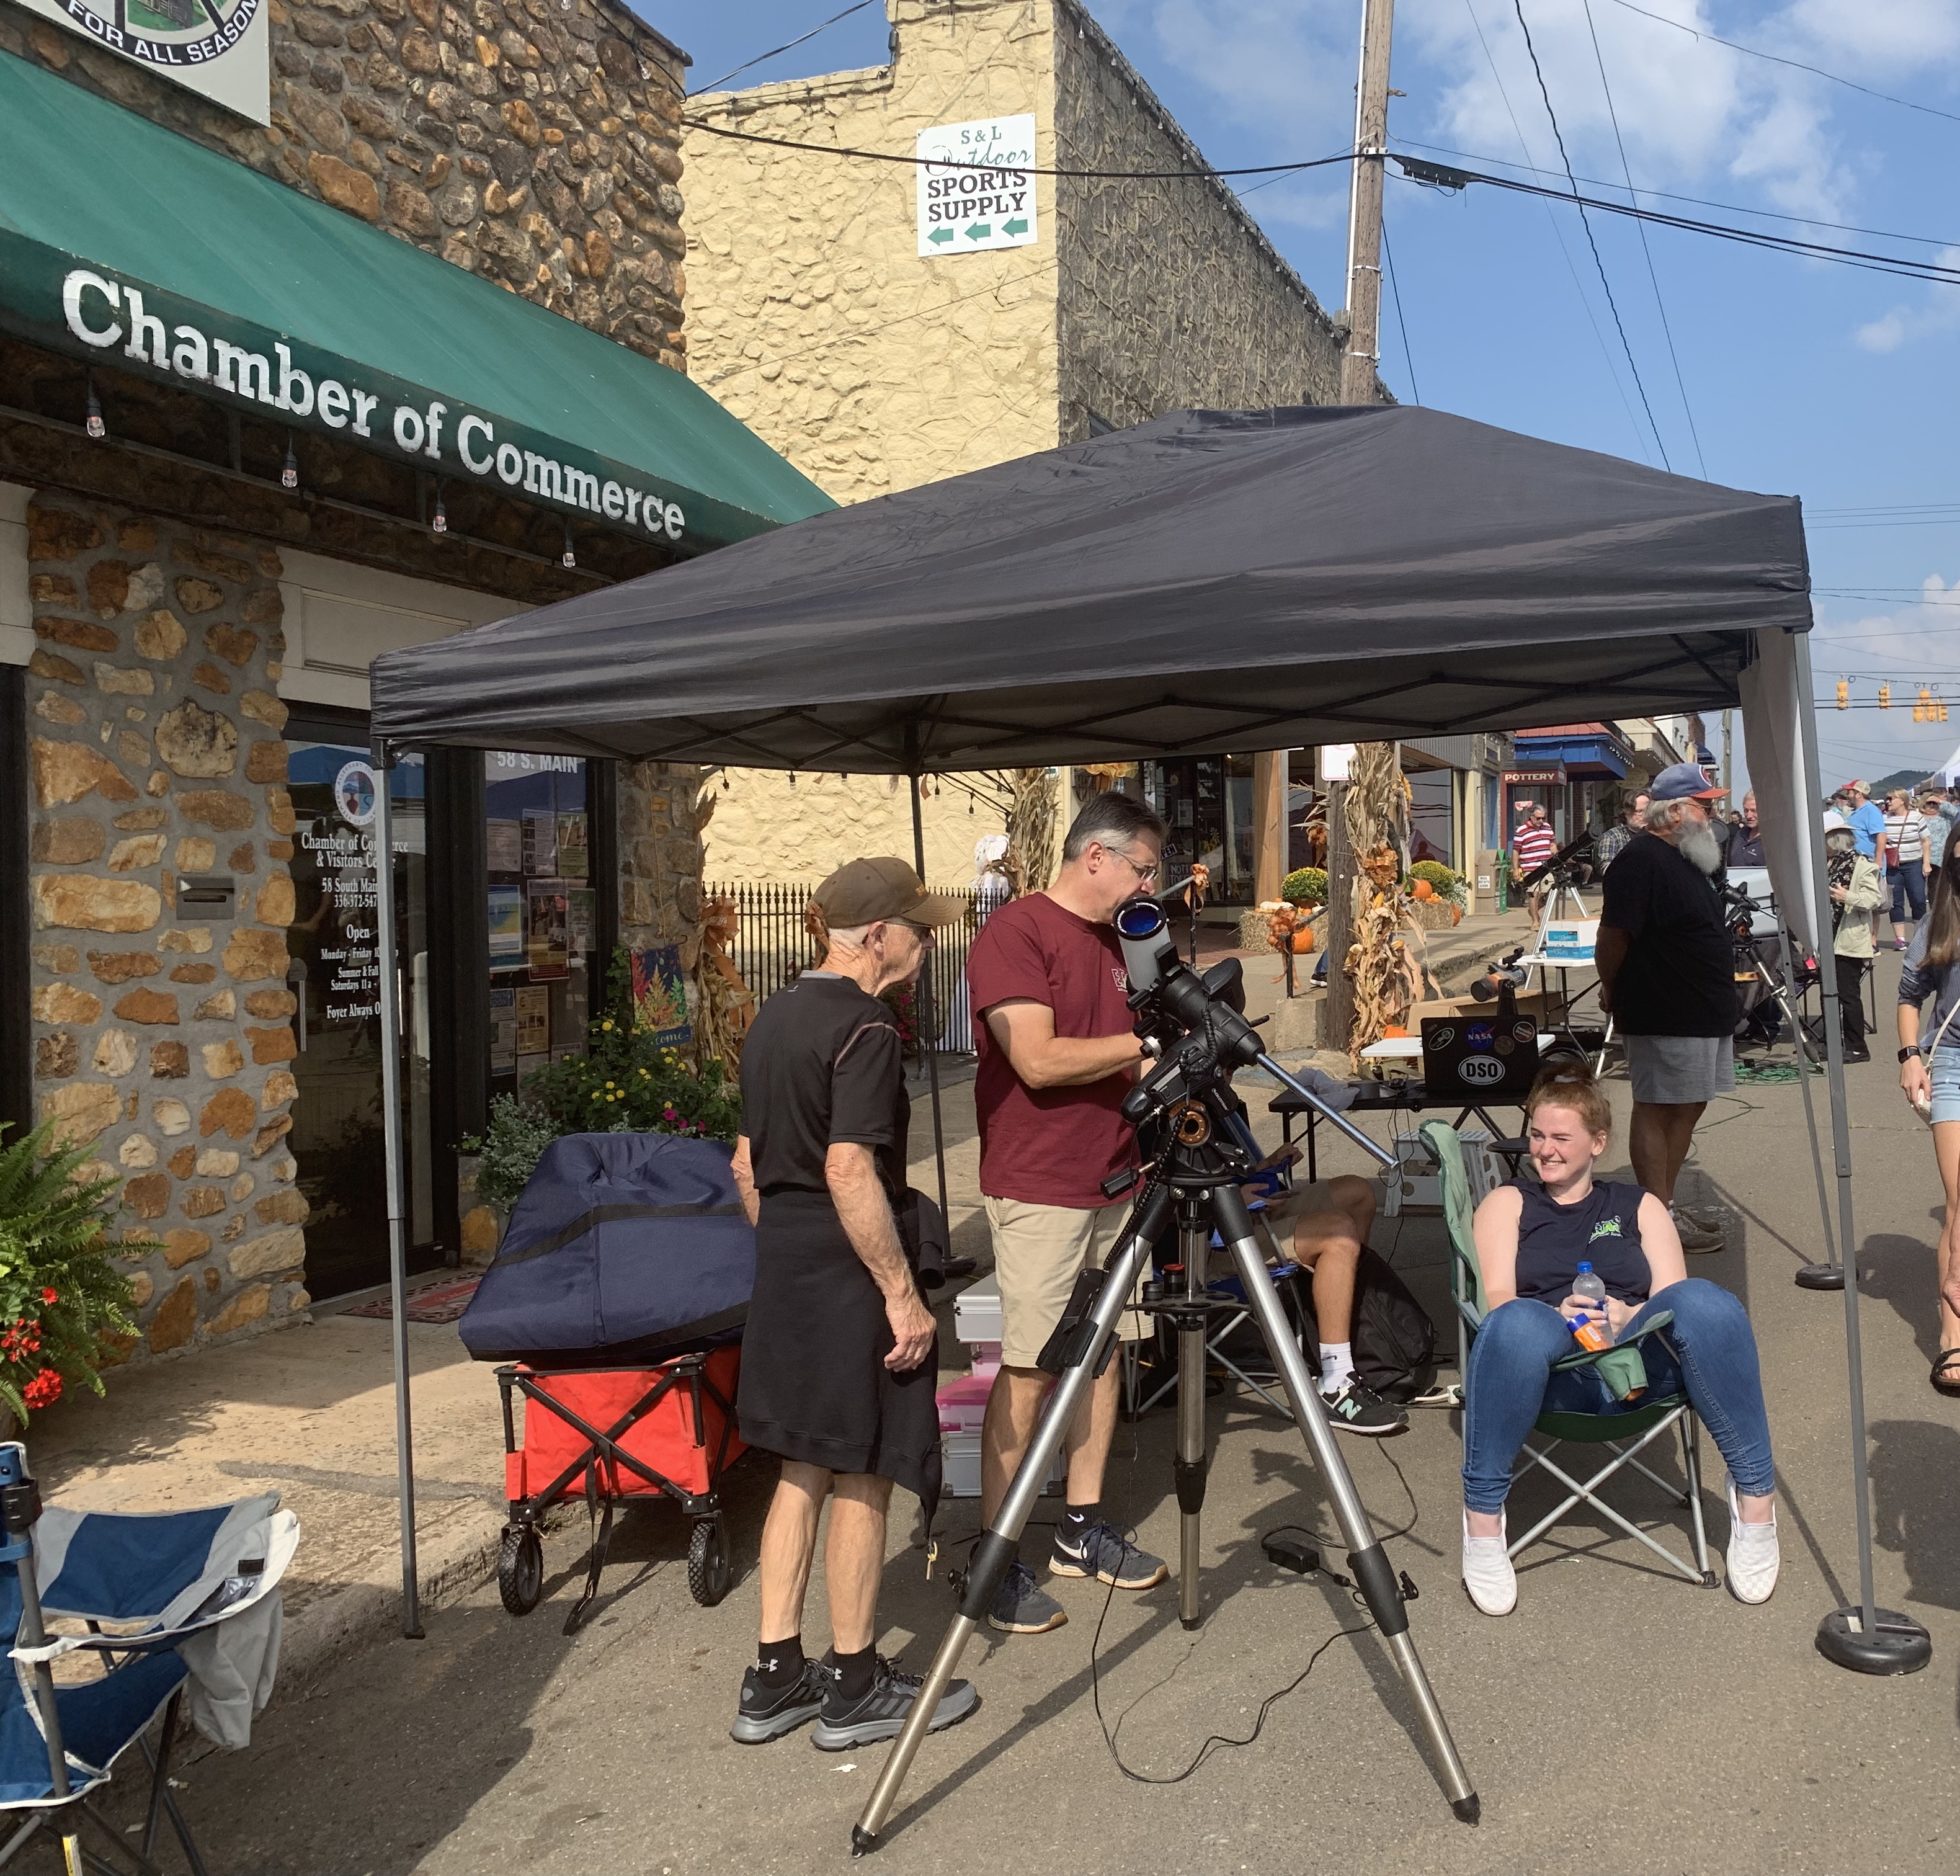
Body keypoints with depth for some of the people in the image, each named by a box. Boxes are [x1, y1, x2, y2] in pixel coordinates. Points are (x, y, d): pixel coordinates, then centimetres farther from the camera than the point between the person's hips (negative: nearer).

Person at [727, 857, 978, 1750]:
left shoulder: (774, 1017, 11)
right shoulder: (865, 1028, -17)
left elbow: (747, 1163, 16)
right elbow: (850, 1172, -24)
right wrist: (903, 1295, -20)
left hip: (781, 1264, 9)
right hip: (847, 1273, -9)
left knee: (806, 1464, 15)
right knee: (861, 1474, 3)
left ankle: (774, 1678, 21)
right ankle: (855, 1687, 15)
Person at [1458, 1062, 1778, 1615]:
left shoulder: (1639, 1206, 27)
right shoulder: (1507, 1203, 23)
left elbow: (1676, 1302, 10)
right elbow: (1498, 1299, 6)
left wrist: (1629, 1315, -13)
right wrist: (1556, 1317, -17)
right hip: (1552, 1366, -1)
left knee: (1704, 1301, -32)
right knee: (1516, 1325, -39)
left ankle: (1755, 1497, -20)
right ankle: (1482, 1521, -28)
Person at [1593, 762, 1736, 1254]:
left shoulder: (1686, 861, 15)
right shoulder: (1641, 861, -17)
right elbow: (1613, 936, -20)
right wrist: (1612, 988, -7)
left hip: (1703, 1011, 10)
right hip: (1663, 1015, -10)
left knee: (1689, 1106, 15)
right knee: (1656, 1111, -3)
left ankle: (1668, 1204, 25)